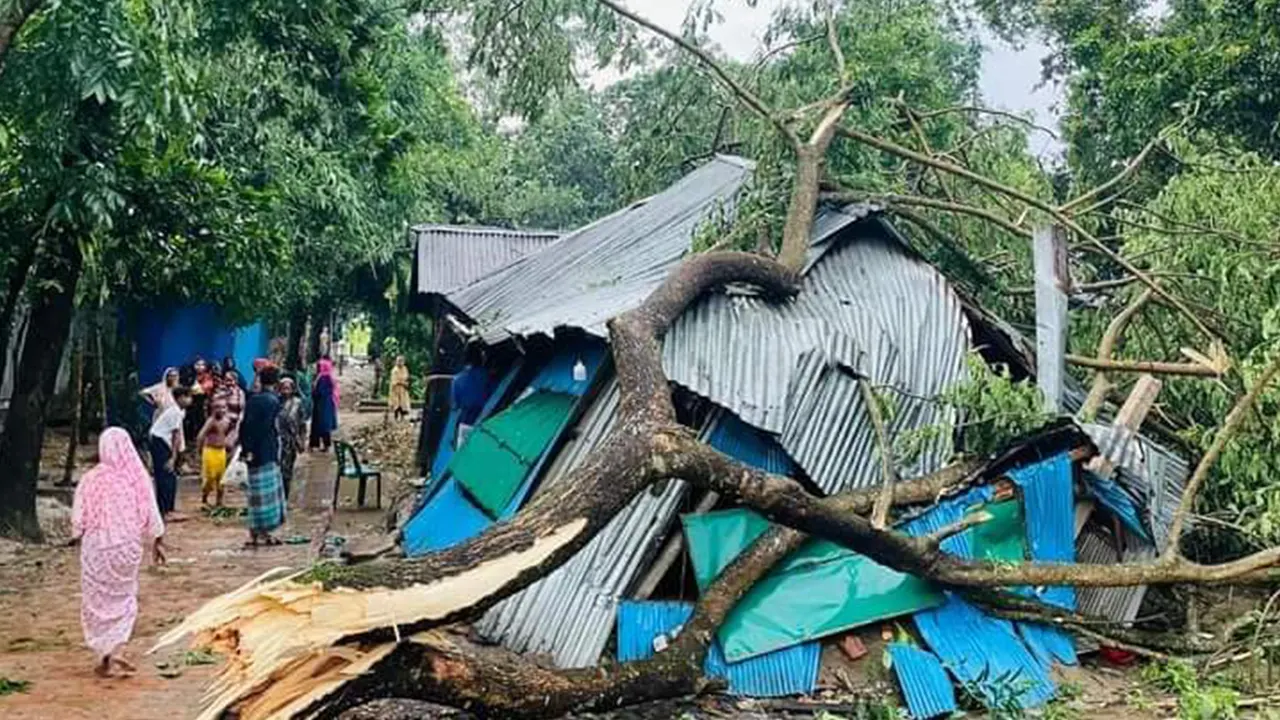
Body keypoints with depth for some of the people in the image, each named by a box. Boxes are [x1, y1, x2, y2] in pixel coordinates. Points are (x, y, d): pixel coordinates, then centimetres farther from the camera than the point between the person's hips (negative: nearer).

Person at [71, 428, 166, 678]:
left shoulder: (91, 479, -11)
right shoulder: (138, 478, -7)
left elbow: (78, 519, -5)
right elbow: (151, 516, -1)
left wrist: (78, 536, 14)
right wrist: (156, 543, 11)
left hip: (97, 547, -1)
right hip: (129, 547, 1)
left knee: (98, 600, 11)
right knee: (124, 597, 15)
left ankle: (105, 656, 13)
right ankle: (114, 650, 2)